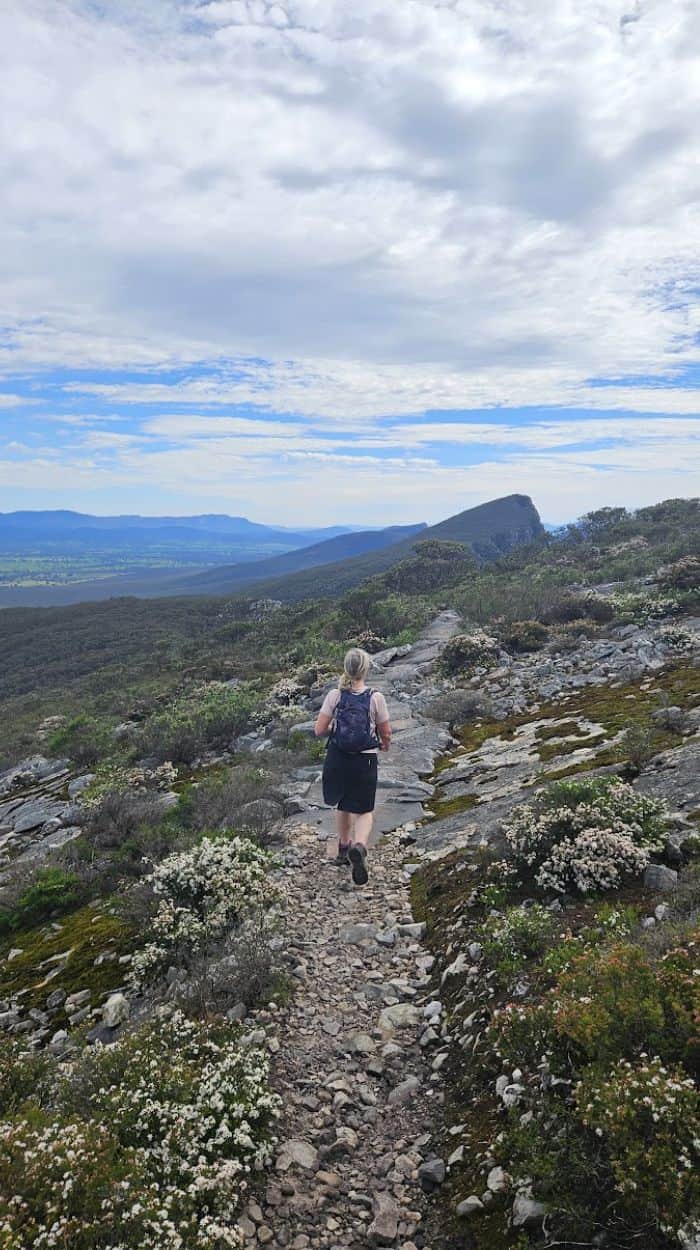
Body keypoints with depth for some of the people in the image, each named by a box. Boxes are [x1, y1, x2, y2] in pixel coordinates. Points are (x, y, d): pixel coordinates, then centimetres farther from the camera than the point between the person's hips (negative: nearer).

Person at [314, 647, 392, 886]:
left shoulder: (334, 696, -8)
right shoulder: (376, 698, -10)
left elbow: (319, 731, -8)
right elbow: (386, 733, -2)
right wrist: (385, 744, 20)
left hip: (337, 759, 2)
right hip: (365, 760, -2)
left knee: (342, 804, 26)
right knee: (364, 811, 11)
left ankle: (344, 849, 41)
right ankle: (359, 847, -17)